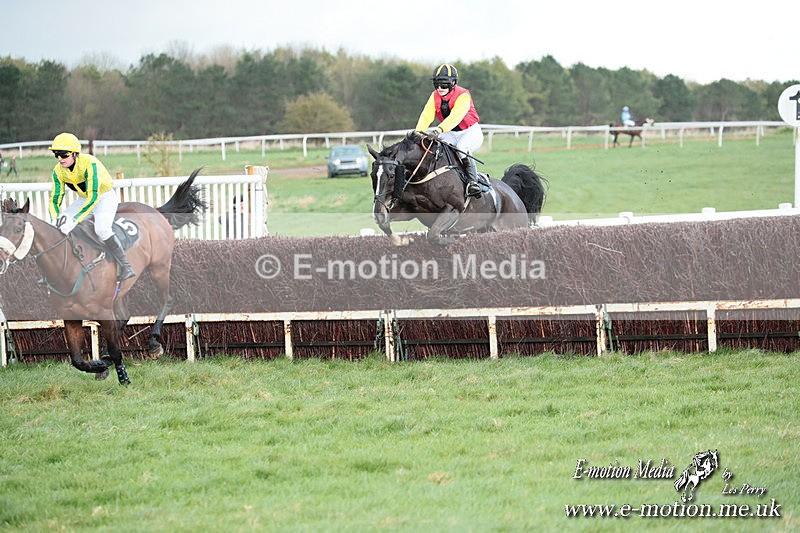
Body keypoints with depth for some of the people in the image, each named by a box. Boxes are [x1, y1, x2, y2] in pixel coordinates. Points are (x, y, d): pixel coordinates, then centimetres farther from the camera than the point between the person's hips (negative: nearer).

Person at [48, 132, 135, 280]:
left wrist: (74, 220, -45)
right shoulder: (58, 171, -13)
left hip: (105, 197, -7)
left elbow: (93, 197, -40)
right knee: (59, 224, -5)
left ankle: (125, 267, -24)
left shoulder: (89, 164, -34)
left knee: (101, 229, -31)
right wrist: (55, 220, -26)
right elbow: (55, 199, -6)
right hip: (84, 199, 7)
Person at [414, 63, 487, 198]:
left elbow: (455, 116, -38)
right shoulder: (435, 96, -3)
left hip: (471, 132, -6)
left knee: (462, 147, -35)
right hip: (450, 134, 6)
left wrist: (439, 130, -53)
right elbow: (426, 116, -15)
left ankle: (473, 181, -29)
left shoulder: (463, 96, -22)